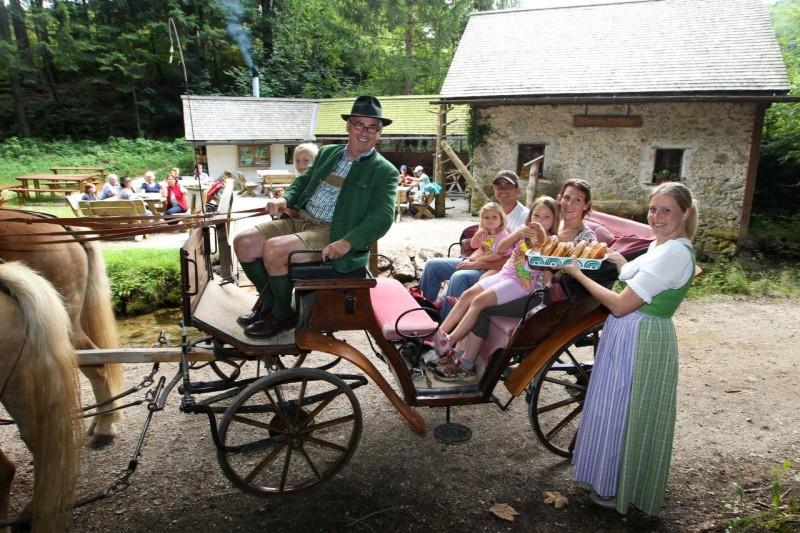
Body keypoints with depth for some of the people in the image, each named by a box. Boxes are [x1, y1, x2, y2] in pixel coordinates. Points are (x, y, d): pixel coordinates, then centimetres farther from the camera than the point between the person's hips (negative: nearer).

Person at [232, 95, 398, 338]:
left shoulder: (384, 171, -3)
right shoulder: (327, 152, 16)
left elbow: (382, 217, -14)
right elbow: (303, 180, 23)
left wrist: (346, 243, -27)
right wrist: (285, 199, 0)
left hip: (331, 234, -6)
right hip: (299, 219, 7)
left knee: (273, 250, -26)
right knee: (243, 243, -6)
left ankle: (283, 315, -2)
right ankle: (269, 301, 15)